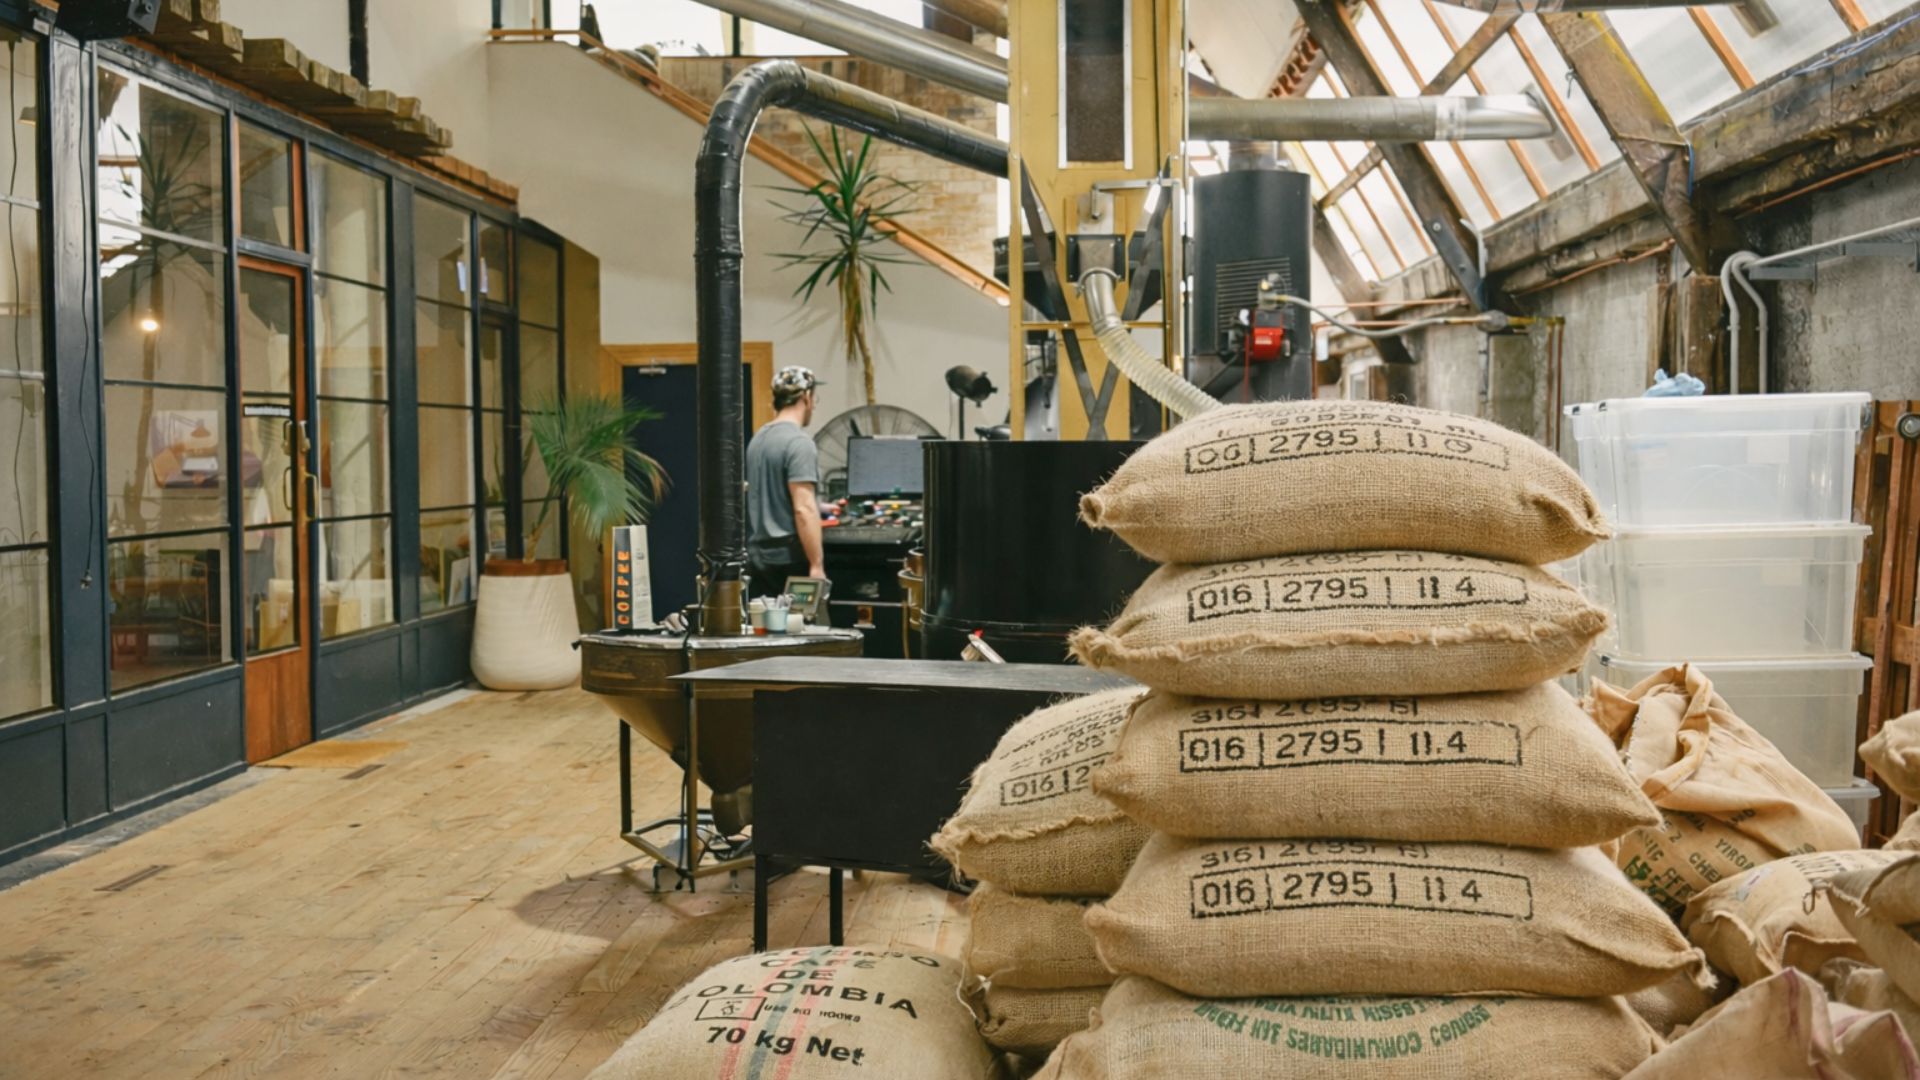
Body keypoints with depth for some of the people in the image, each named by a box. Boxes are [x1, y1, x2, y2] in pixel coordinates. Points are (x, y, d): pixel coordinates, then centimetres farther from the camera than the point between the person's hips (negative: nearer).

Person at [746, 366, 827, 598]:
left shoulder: (758, 438, 14)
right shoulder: (798, 442, -13)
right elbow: (803, 510, -20)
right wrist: (817, 565, -20)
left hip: (758, 555, 8)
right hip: (790, 557, -8)